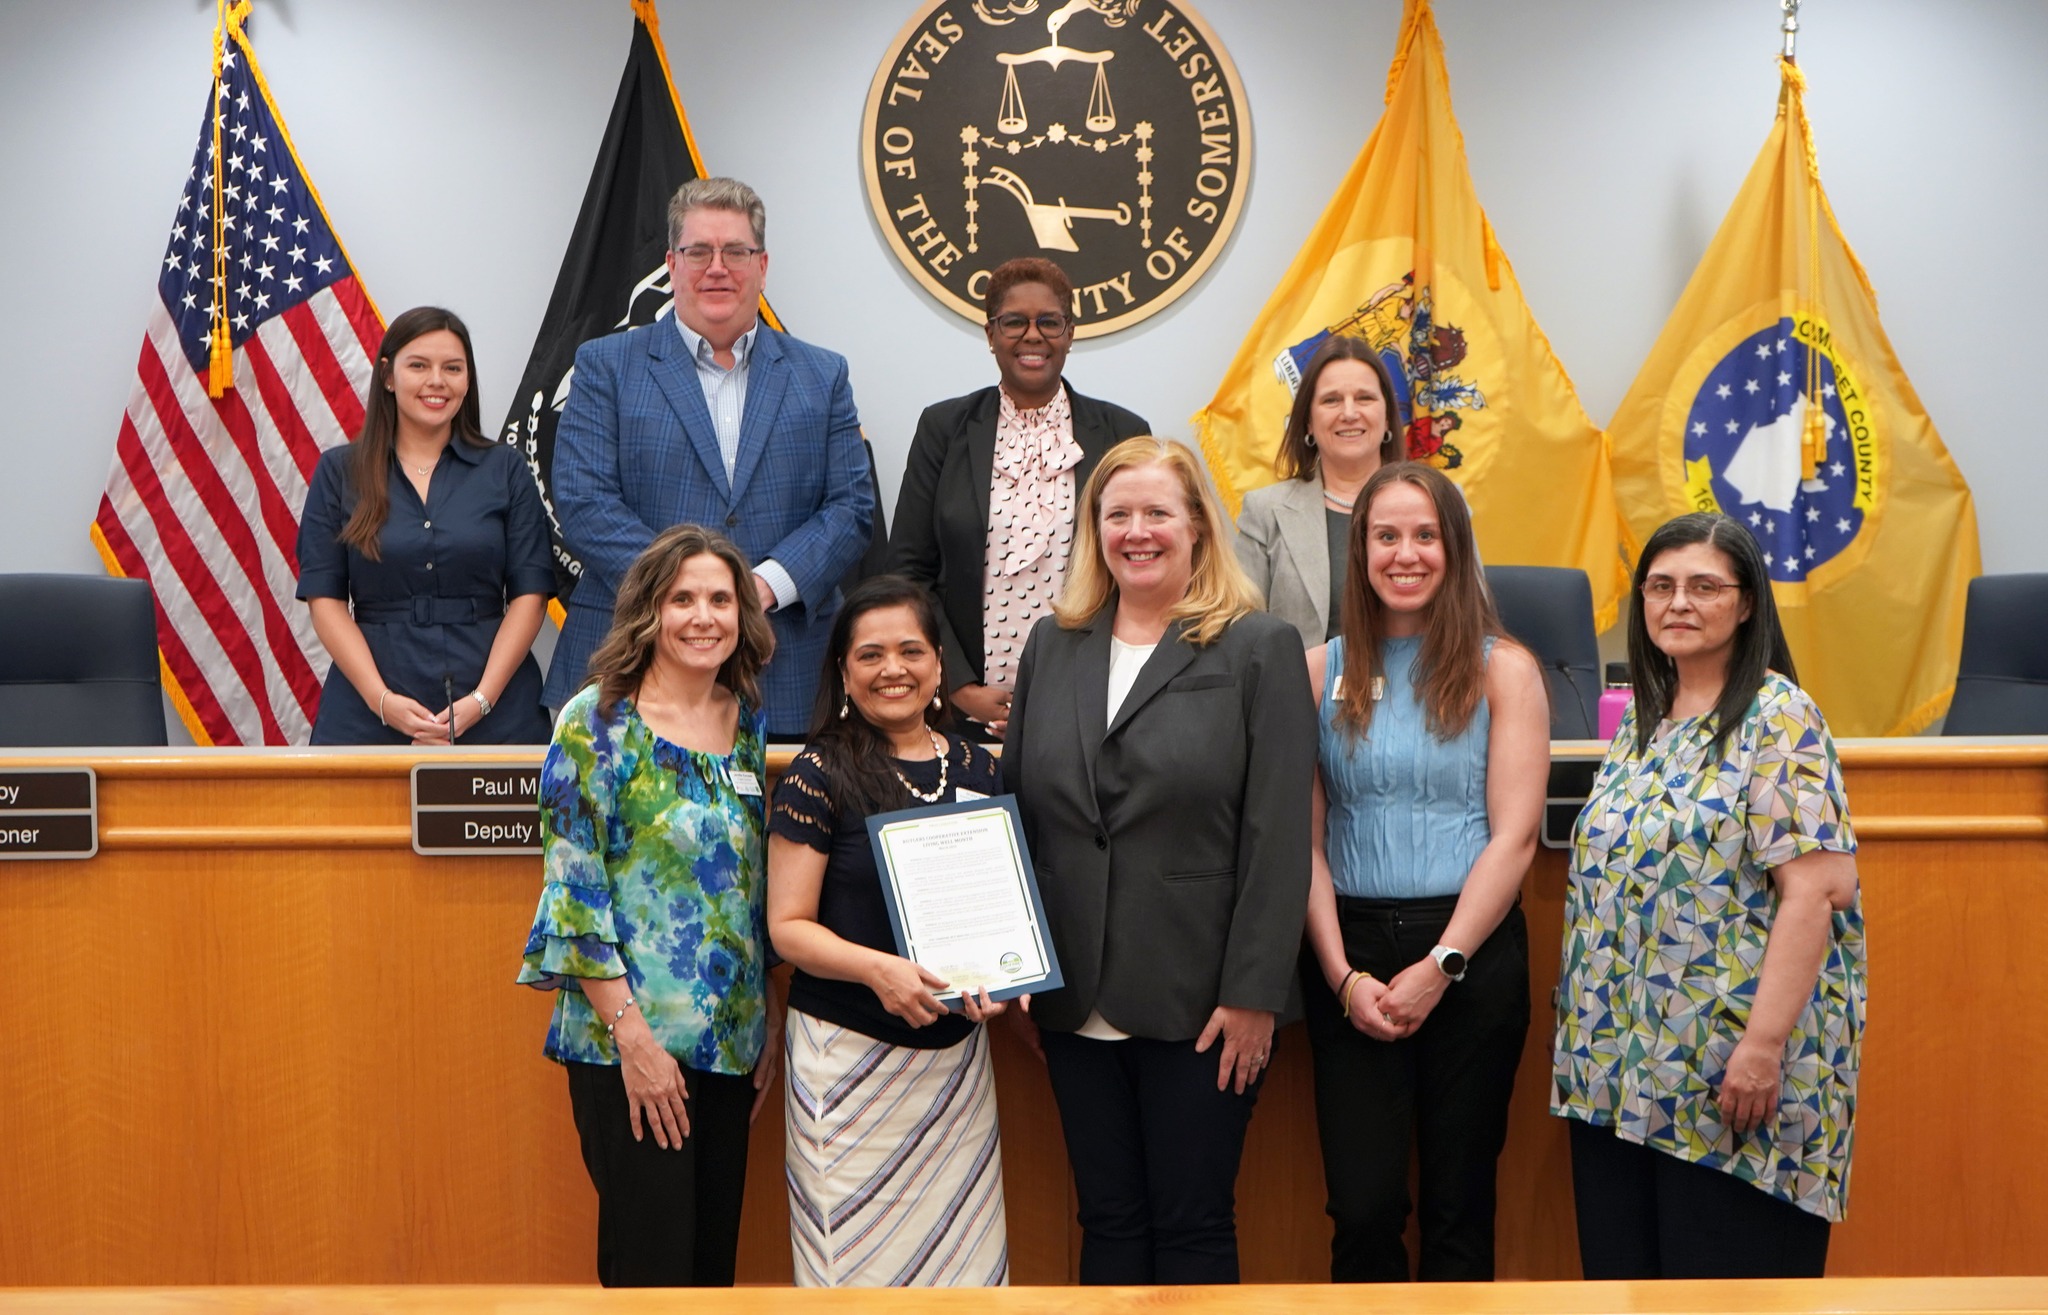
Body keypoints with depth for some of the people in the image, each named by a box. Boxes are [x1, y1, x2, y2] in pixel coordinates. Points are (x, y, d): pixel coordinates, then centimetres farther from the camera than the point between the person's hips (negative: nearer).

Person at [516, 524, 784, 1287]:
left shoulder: (745, 721, 9)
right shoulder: (597, 723, -8)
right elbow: (573, 888, -12)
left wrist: (768, 1021, 10)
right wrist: (631, 1034, -16)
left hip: (731, 1040, 6)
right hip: (627, 1042, -6)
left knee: (714, 1252, 12)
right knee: (649, 1259, -1)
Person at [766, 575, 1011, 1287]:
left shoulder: (977, 771, 7)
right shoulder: (821, 775, -6)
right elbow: (788, 924, -6)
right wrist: (877, 967, -22)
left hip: (957, 1048, 4)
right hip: (850, 1049, -4)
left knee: (963, 1249, 8)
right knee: (857, 1253, 0)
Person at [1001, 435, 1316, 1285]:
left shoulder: (1259, 650, -3)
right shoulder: (1052, 647, 10)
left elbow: (1277, 838, -8)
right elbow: (1012, 808, 12)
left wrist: (1252, 994, -12)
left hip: (1201, 1008, -4)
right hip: (1078, 1002, 4)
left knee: (1193, 1229, 4)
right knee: (1107, 1223, 12)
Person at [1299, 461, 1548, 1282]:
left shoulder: (1502, 670, 3)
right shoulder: (1320, 673, 7)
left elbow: (1514, 837, -4)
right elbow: (1304, 837, 3)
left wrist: (1441, 966, -11)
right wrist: (1342, 973, -8)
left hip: (1472, 951, -1)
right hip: (1349, 952, 1)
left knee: (1459, 1200, 7)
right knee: (1363, 1206, -2)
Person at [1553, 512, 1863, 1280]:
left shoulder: (1779, 719, -9)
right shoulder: (1641, 718, 13)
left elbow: (1817, 887, -17)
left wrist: (1765, 1043, -22)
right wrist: (1583, 1024, 14)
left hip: (1726, 1071, -7)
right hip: (1618, 1061, 7)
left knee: (1726, 1274, 0)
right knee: (1620, 1265, 10)